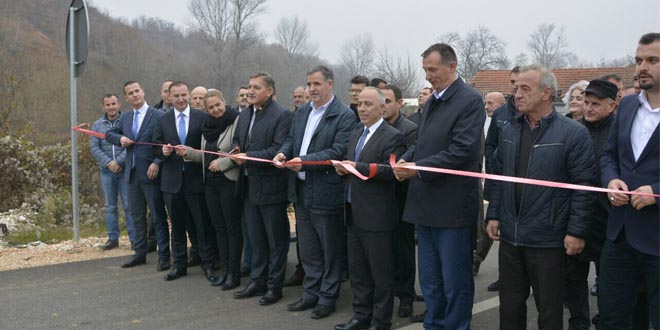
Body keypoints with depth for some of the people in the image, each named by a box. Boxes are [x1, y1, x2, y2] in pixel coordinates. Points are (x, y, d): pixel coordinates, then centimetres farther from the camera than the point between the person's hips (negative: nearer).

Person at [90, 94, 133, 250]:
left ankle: (134, 238, 5)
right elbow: (94, 147, 3)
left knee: (129, 205, -1)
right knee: (110, 206, 9)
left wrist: (119, 162, -15)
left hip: (125, 169, -3)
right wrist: (108, 163, -10)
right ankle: (113, 238, 16)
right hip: (107, 171, 4)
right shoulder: (97, 125, 9)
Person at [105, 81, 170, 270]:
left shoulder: (158, 116, -7)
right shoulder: (125, 117, 13)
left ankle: (164, 256, 6)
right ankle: (140, 253, 23)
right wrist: (120, 138, -1)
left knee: (158, 216, -1)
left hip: (151, 173, -6)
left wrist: (157, 163, -19)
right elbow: (109, 134, 20)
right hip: (132, 174, 6)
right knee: (136, 216, 13)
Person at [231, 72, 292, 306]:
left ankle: (274, 286, 16)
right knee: (256, 239, 17)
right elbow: (236, 141, 20)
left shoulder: (282, 115, -13)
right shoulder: (244, 115, 12)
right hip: (249, 186, 8)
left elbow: (279, 149, -21)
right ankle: (257, 281, 28)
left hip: (271, 186, -8)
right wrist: (236, 150, -3)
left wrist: (248, 157, -22)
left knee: (276, 240, 6)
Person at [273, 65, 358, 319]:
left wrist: (305, 161, -25)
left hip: (326, 193, -7)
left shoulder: (345, 116, -11)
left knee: (330, 250, 7)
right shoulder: (301, 113, 13)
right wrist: (283, 152, -8)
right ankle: (311, 294, 31)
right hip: (301, 191, 7)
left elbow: (339, 151, -19)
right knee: (307, 250, 17)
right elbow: (291, 140, 15)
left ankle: (327, 297, 21)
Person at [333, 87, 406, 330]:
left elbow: (391, 171, -22)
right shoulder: (356, 134, 16)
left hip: (377, 216, -8)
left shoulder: (392, 136, -10)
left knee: (380, 272, 4)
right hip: (354, 213, 8)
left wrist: (357, 167, -24)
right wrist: (344, 168, -2)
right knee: (357, 269, 16)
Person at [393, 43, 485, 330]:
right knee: (429, 280, 18)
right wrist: (406, 159, -1)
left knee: (455, 281, 4)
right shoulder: (432, 101, 14)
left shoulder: (470, 101, -11)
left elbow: (462, 151, -19)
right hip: (426, 204, 8)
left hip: (452, 206, -8)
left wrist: (418, 168, -19)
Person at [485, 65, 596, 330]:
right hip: (509, 236, 5)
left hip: (548, 239, -5)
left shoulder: (573, 133, -9)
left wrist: (577, 231, -12)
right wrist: (493, 215, 8)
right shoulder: (508, 131, 9)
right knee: (510, 307, 15)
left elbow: (584, 186, -10)